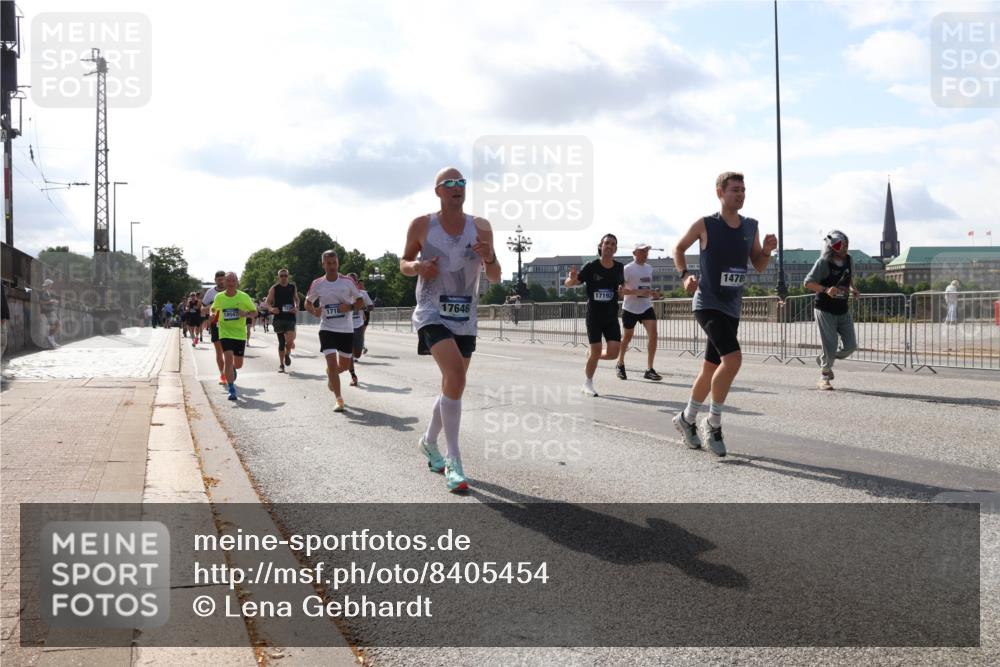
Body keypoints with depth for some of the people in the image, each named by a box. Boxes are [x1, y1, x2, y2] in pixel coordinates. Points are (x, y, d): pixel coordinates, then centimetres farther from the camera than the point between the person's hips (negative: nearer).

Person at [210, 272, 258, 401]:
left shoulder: (244, 297, -5)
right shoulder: (219, 297, 0)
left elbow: (255, 312, 4)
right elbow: (214, 309, 19)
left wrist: (246, 314, -17)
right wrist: (212, 315, -4)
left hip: (240, 333, 1)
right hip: (225, 333, -1)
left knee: (238, 364, 9)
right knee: (228, 359, -18)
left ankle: (232, 369, 48)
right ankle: (232, 390, -11)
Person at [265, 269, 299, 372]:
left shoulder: (293, 287, 8)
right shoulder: (274, 288, 1)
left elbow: (296, 299, 20)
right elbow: (267, 302, 5)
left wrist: (296, 307, 0)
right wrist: (272, 308, -16)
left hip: (290, 317, 1)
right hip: (278, 317, -1)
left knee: (289, 340, -15)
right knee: (281, 342, 2)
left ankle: (287, 354, 19)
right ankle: (281, 365, 14)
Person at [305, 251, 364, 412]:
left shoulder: (347, 282, -3)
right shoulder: (317, 284, 0)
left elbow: (361, 302, 4)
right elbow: (308, 302, 13)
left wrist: (350, 307, -17)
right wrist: (314, 311, -10)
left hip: (346, 329, 1)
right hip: (327, 329, -1)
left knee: (344, 365, 12)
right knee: (332, 363, -13)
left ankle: (330, 375, 47)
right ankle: (339, 399, -6)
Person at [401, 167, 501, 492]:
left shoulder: (481, 227, 2)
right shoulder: (422, 225, -3)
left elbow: (495, 278, 4)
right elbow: (404, 263, 10)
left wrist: (489, 258, -18)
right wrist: (417, 266, -13)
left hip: (465, 319, 4)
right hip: (432, 314, -4)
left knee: (453, 386, 13)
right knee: (455, 375, -26)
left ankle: (429, 441, 42)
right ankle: (454, 462, -19)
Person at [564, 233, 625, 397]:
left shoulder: (619, 267, 1)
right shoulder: (591, 267, -9)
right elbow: (568, 284, -6)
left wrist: (622, 291, -5)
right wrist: (572, 278, -29)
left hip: (612, 316, 3)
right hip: (594, 315, -3)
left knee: (613, 353, -6)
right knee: (596, 352, -4)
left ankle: (591, 353, 27)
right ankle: (588, 384, 19)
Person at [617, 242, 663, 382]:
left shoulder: (649, 268, 10)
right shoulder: (628, 269, -10)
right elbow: (620, 290, -16)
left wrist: (653, 294, 3)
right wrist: (639, 292, -27)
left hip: (646, 307, 4)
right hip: (630, 308, -4)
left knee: (653, 334, -13)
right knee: (628, 337, 8)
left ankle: (649, 369, -11)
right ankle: (620, 364, 33)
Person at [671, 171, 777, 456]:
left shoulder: (751, 227, 7)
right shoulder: (705, 225, -7)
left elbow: (759, 266, 13)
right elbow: (679, 248, 7)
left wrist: (766, 251, -7)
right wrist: (685, 274, -9)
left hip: (732, 308, 6)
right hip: (708, 304, -6)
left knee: (711, 368, 13)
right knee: (733, 359, -23)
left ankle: (686, 419, 32)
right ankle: (714, 423, -8)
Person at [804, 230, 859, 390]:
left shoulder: (848, 259, 4)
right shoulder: (823, 262, -15)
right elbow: (808, 283, -17)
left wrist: (852, 288, 3)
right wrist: (826, 289, -31)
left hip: (843, 310, 6)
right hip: (825, 310, -6)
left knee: (851, 345, 4)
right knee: (830, 346, -6)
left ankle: (823, 359, 29)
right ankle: (824, 377, 14)